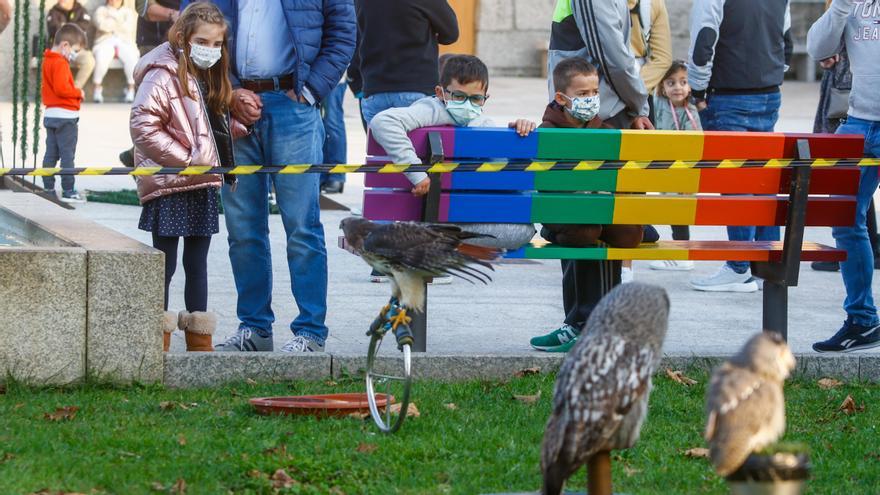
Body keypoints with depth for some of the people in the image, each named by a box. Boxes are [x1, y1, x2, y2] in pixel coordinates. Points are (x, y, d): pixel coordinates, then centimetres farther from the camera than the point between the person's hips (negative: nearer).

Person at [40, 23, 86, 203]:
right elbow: (62, 88, -26)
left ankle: (48, 188, 15)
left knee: (51, 154, 12)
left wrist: (75, 93, 11)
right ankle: (68, 191, -6)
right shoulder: (60, 63, -17)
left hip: (50, 113, 10)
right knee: (67, 155, -6)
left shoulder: (47, 61, 14)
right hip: (65, 115, -10)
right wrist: (78, 92, -11)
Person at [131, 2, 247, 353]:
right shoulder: (164, 76, -13)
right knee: (164, 266, -2)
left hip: (202, 186, 8)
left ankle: (200, 344, 19)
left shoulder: (210, 77, 15)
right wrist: (185, 160, -20)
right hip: (169, 189, -8)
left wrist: (239, 127, 6)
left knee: (197, 263, 13)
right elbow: (143, 126, -22)